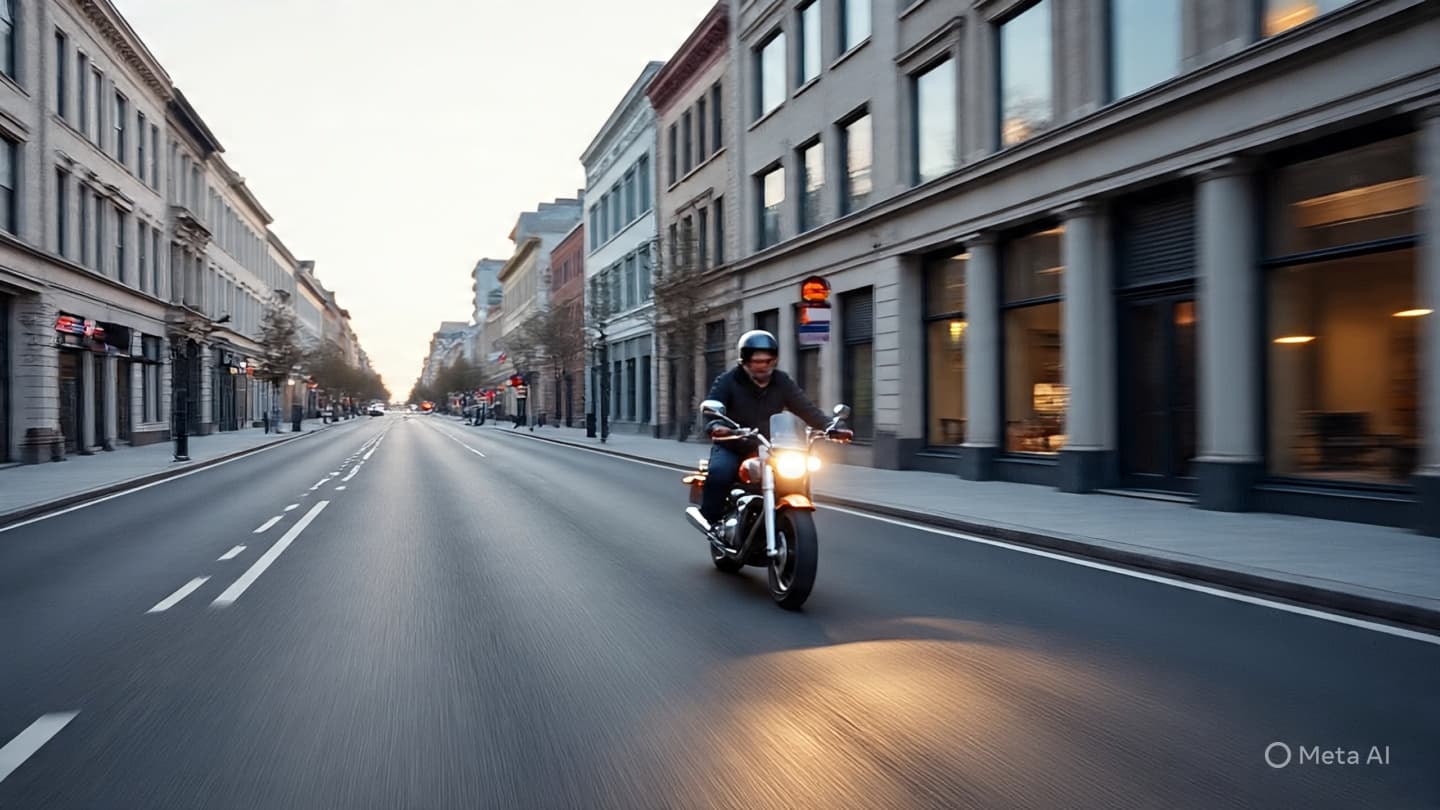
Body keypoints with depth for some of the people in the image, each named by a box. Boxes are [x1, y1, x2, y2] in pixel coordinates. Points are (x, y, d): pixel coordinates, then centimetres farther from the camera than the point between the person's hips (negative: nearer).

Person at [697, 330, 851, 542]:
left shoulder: (782, 382, 4)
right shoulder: (727, 381, -6)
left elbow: (806, 408, -5)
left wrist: (830, 428, -22)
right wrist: (714, 426, -45)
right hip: (732, 448, -3)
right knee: (719, 473, -32)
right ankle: (711, 521, -13)